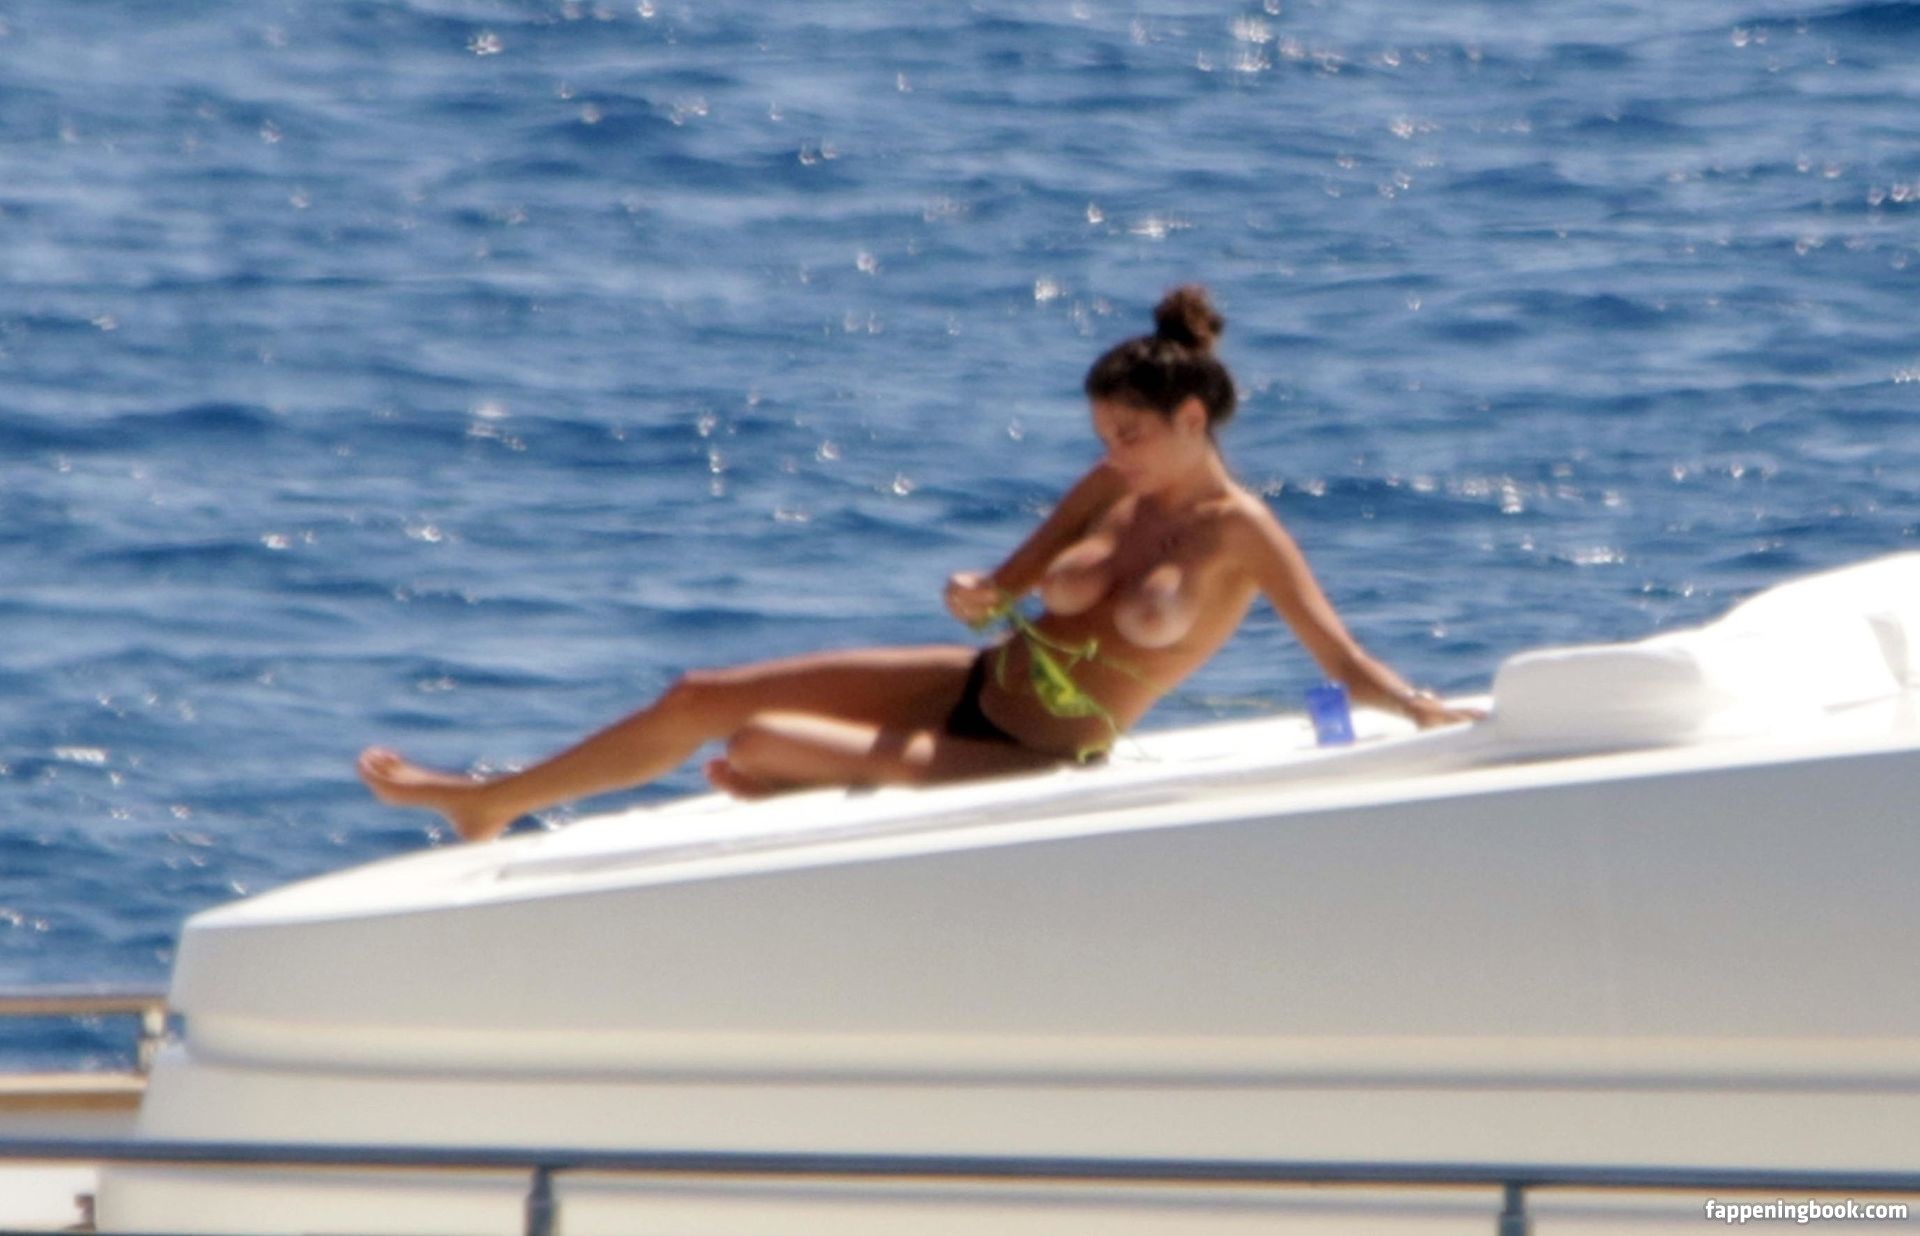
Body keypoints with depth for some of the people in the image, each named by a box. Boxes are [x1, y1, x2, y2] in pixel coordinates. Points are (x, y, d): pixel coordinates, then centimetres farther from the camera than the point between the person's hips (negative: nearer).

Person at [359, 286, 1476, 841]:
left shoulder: (1243, 535, -16)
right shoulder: (1116, 488, 5)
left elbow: (1343, 658, -20)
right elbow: (1004, 588, 10)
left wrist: (1424, 710, -38)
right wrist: (979, 594, -13)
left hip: (1021, 765, -7)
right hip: (973, 688, 7)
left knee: (755, 753, -19)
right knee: (704, 700, 7)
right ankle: (489, 804, 23)